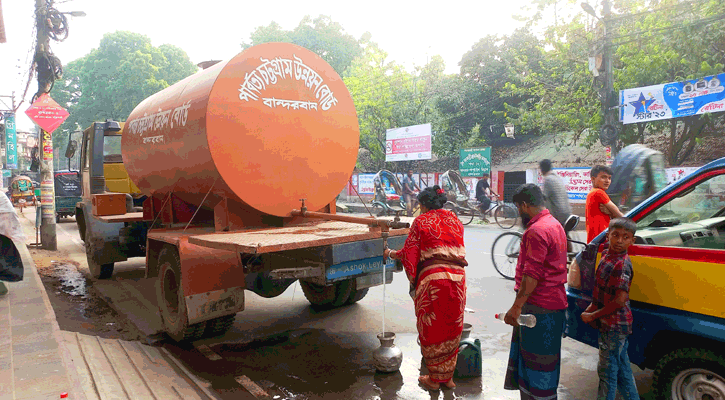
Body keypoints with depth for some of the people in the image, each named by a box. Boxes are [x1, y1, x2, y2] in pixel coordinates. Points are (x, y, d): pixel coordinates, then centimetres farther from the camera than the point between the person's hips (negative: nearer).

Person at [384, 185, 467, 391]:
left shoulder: (421, 221, 1)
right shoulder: (454, 219, 14)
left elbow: (409, 253, 0)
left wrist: (391, 253, 18)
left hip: (432, 278, -4)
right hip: (457, 278, 5)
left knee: (432, 329, 10)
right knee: (452, 329, 15)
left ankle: (434, 379, 22)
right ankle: (448, 377, 28)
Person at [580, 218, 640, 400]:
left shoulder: (622, 265, -23)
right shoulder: (606, 254, 4)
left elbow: (619, 301, -25)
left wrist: (592, 316, -15)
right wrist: (591, 307, 6)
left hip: (614, 326, -9)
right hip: (608, 324, 9)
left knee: (607, 370, 3)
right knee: (622, 368, 21)